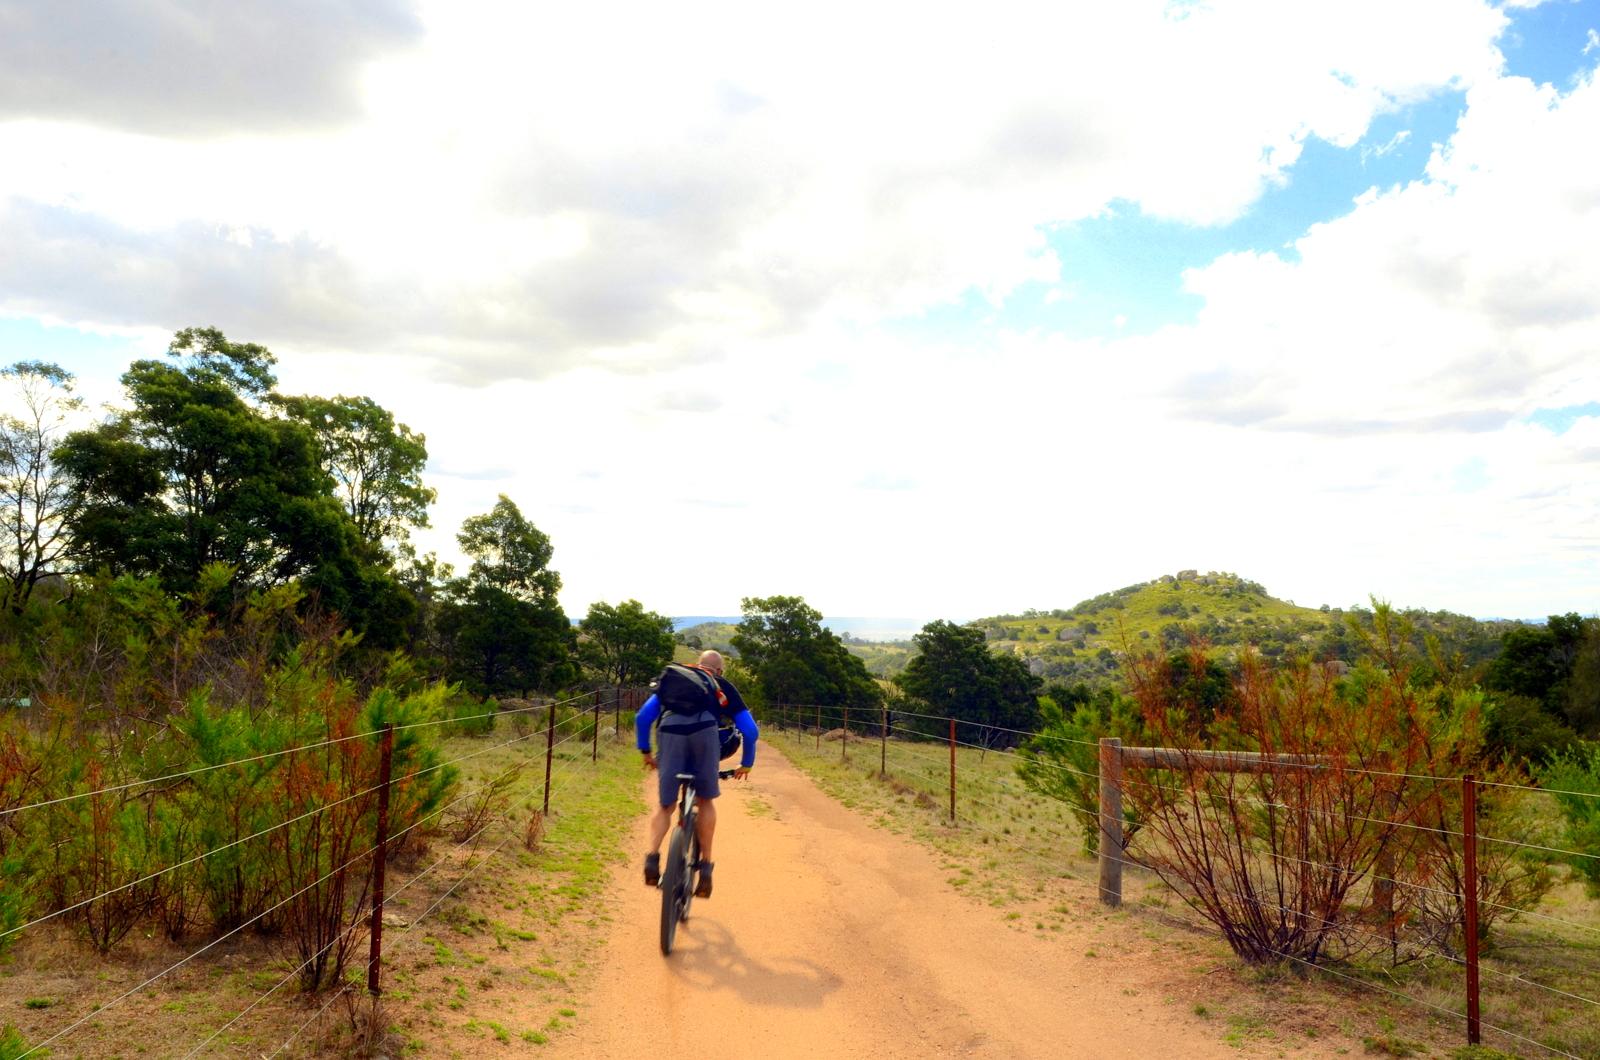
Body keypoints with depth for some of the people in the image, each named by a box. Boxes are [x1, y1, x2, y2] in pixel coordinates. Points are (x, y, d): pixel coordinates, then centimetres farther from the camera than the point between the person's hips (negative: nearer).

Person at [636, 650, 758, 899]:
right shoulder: (724, 687, 32)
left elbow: (643, 717, 28)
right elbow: (750, 731, 28)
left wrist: (645, 752, 33)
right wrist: (746, 763, 40)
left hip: (670, 732, 1)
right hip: (704, 731, -1)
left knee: (665, 805, 12)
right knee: (705, 801, 17)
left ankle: (652, 857, -9)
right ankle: (705, 865, 13)